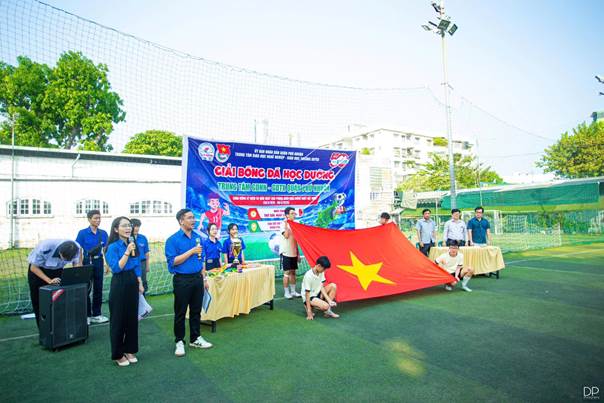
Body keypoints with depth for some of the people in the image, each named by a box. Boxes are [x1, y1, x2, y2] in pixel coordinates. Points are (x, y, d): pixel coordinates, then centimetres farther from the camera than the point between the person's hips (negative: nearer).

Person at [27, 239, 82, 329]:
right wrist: (49, 280, -33)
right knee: (39, 302, 1)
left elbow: (77, 265, -11)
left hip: (57, 269, 2)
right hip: (38, 270, -2)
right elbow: (33, 268, -23)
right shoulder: (45, 248, -38)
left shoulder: (76, 248, -28)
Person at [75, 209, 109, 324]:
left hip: (99, 262, 4)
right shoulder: (83, 233, -6)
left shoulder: (103, 233, 4)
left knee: (98, 289, 9)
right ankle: (87, 315, 16)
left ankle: (96, 314, 20)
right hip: (87, 262, -3)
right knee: (86, 289, 3)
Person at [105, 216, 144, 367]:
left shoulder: (133, 244, 7)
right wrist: (127, 252, -25)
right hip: (119, 284, -6)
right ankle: (118, 354, 18)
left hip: (133, 283, 6)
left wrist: (140, 283, 11)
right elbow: (116, 268, -21)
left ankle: (130, 350, 27)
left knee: (132, 317, 12)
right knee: (118, 319, 4)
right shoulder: (113, 247, -12)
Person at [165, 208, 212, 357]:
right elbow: (173, 261, -17)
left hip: (197, 278, 6)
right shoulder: (173, 239, -10)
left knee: (196, 310, 15)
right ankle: (179, 341, 23)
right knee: (180, 313, 7)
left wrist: (204, 278, 13)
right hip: (182, 280, -5)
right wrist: (192, 251, -20)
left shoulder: (197, 237, 7)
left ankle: (195, 339, 29)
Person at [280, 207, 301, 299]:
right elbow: (286, 236, -23)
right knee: (287, 272, -1)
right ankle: (286, 292, 8)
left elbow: (295, 240, 13)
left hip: (293, 253, 6)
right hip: (286, 252, -6)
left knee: (293, 272, 10)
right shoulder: (283, 224, -7)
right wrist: (286, 224, -21)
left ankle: (293, 291, 18)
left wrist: (298, 253, 12)